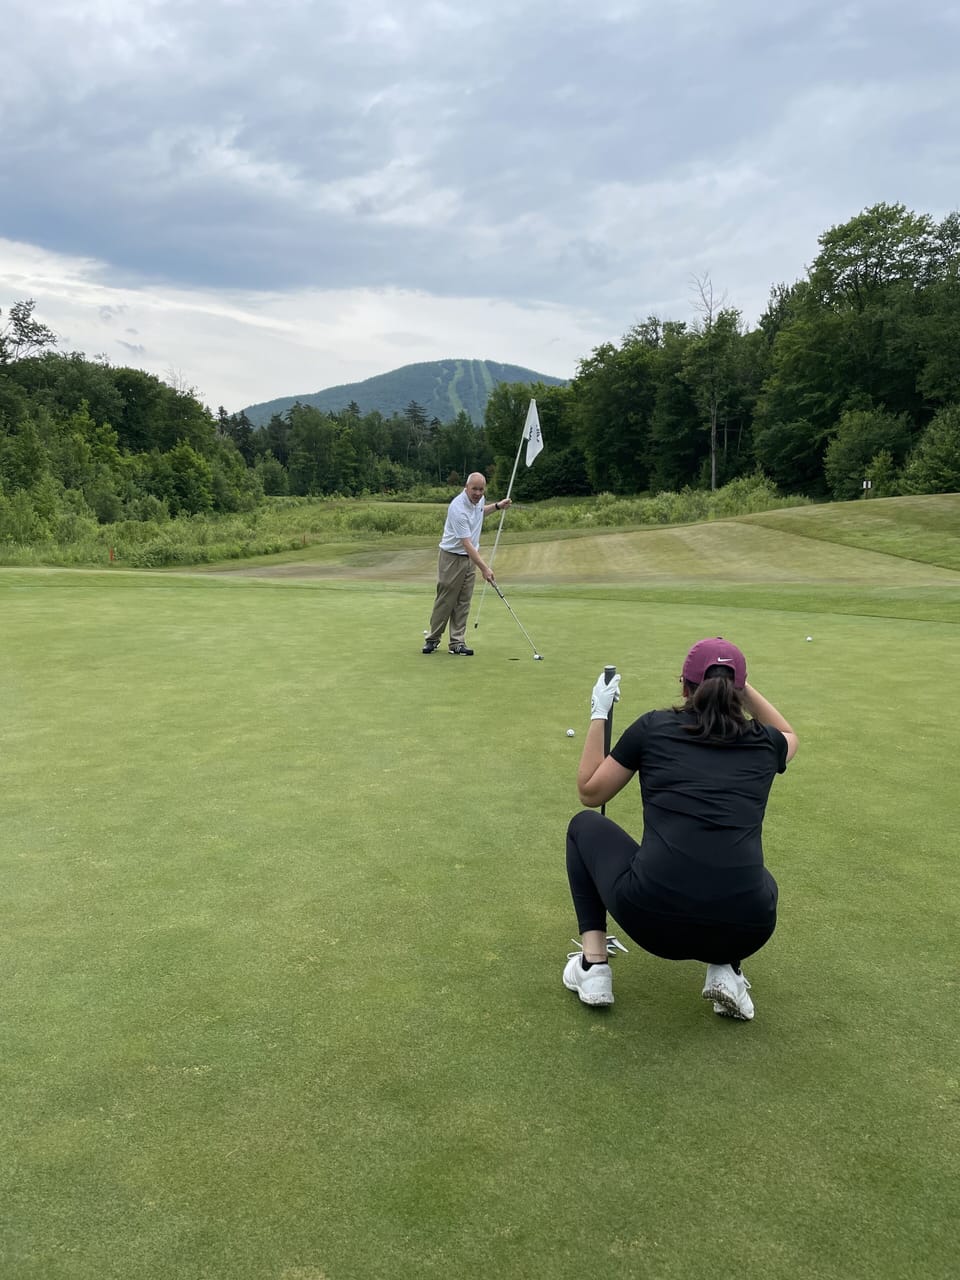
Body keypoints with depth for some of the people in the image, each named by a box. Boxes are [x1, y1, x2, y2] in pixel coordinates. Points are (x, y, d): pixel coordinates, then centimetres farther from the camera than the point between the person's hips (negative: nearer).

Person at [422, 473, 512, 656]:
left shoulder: (478, 499, -2)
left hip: (470, 557, 7)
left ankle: (457, 642, 8)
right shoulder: (458, 509, -28)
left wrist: (498, 506, 12)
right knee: (445, 601, 0)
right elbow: (467, 543, -30)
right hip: (452, 557, -7)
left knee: (463, 602, 5)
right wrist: (484, 568, -32)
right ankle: (432, 639, 13)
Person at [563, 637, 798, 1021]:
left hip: (653, 919, -2)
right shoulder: (764, 743, 13)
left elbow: (590, 792, 20)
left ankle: (593, 966, 18)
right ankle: (725, 970, 15)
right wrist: (740, 684, 37)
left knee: (584, 825, 28)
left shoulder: (653, 727, 7)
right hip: (744, 929, 2)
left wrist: (598, 715, 28)